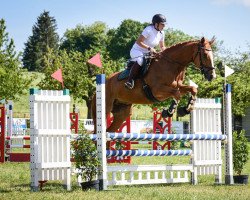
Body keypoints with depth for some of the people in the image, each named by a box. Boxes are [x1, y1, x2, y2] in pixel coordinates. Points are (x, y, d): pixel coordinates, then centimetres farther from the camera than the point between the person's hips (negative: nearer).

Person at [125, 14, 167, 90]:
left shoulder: (161, 33, 2)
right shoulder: (149, 30, -21)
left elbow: (162, 46, 13)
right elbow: (138, 42, -22)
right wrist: (149, 48, -31)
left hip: (147, 53, 8)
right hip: (137, 50, -8)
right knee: (140, 60, -39)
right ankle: (130, 80, -36)